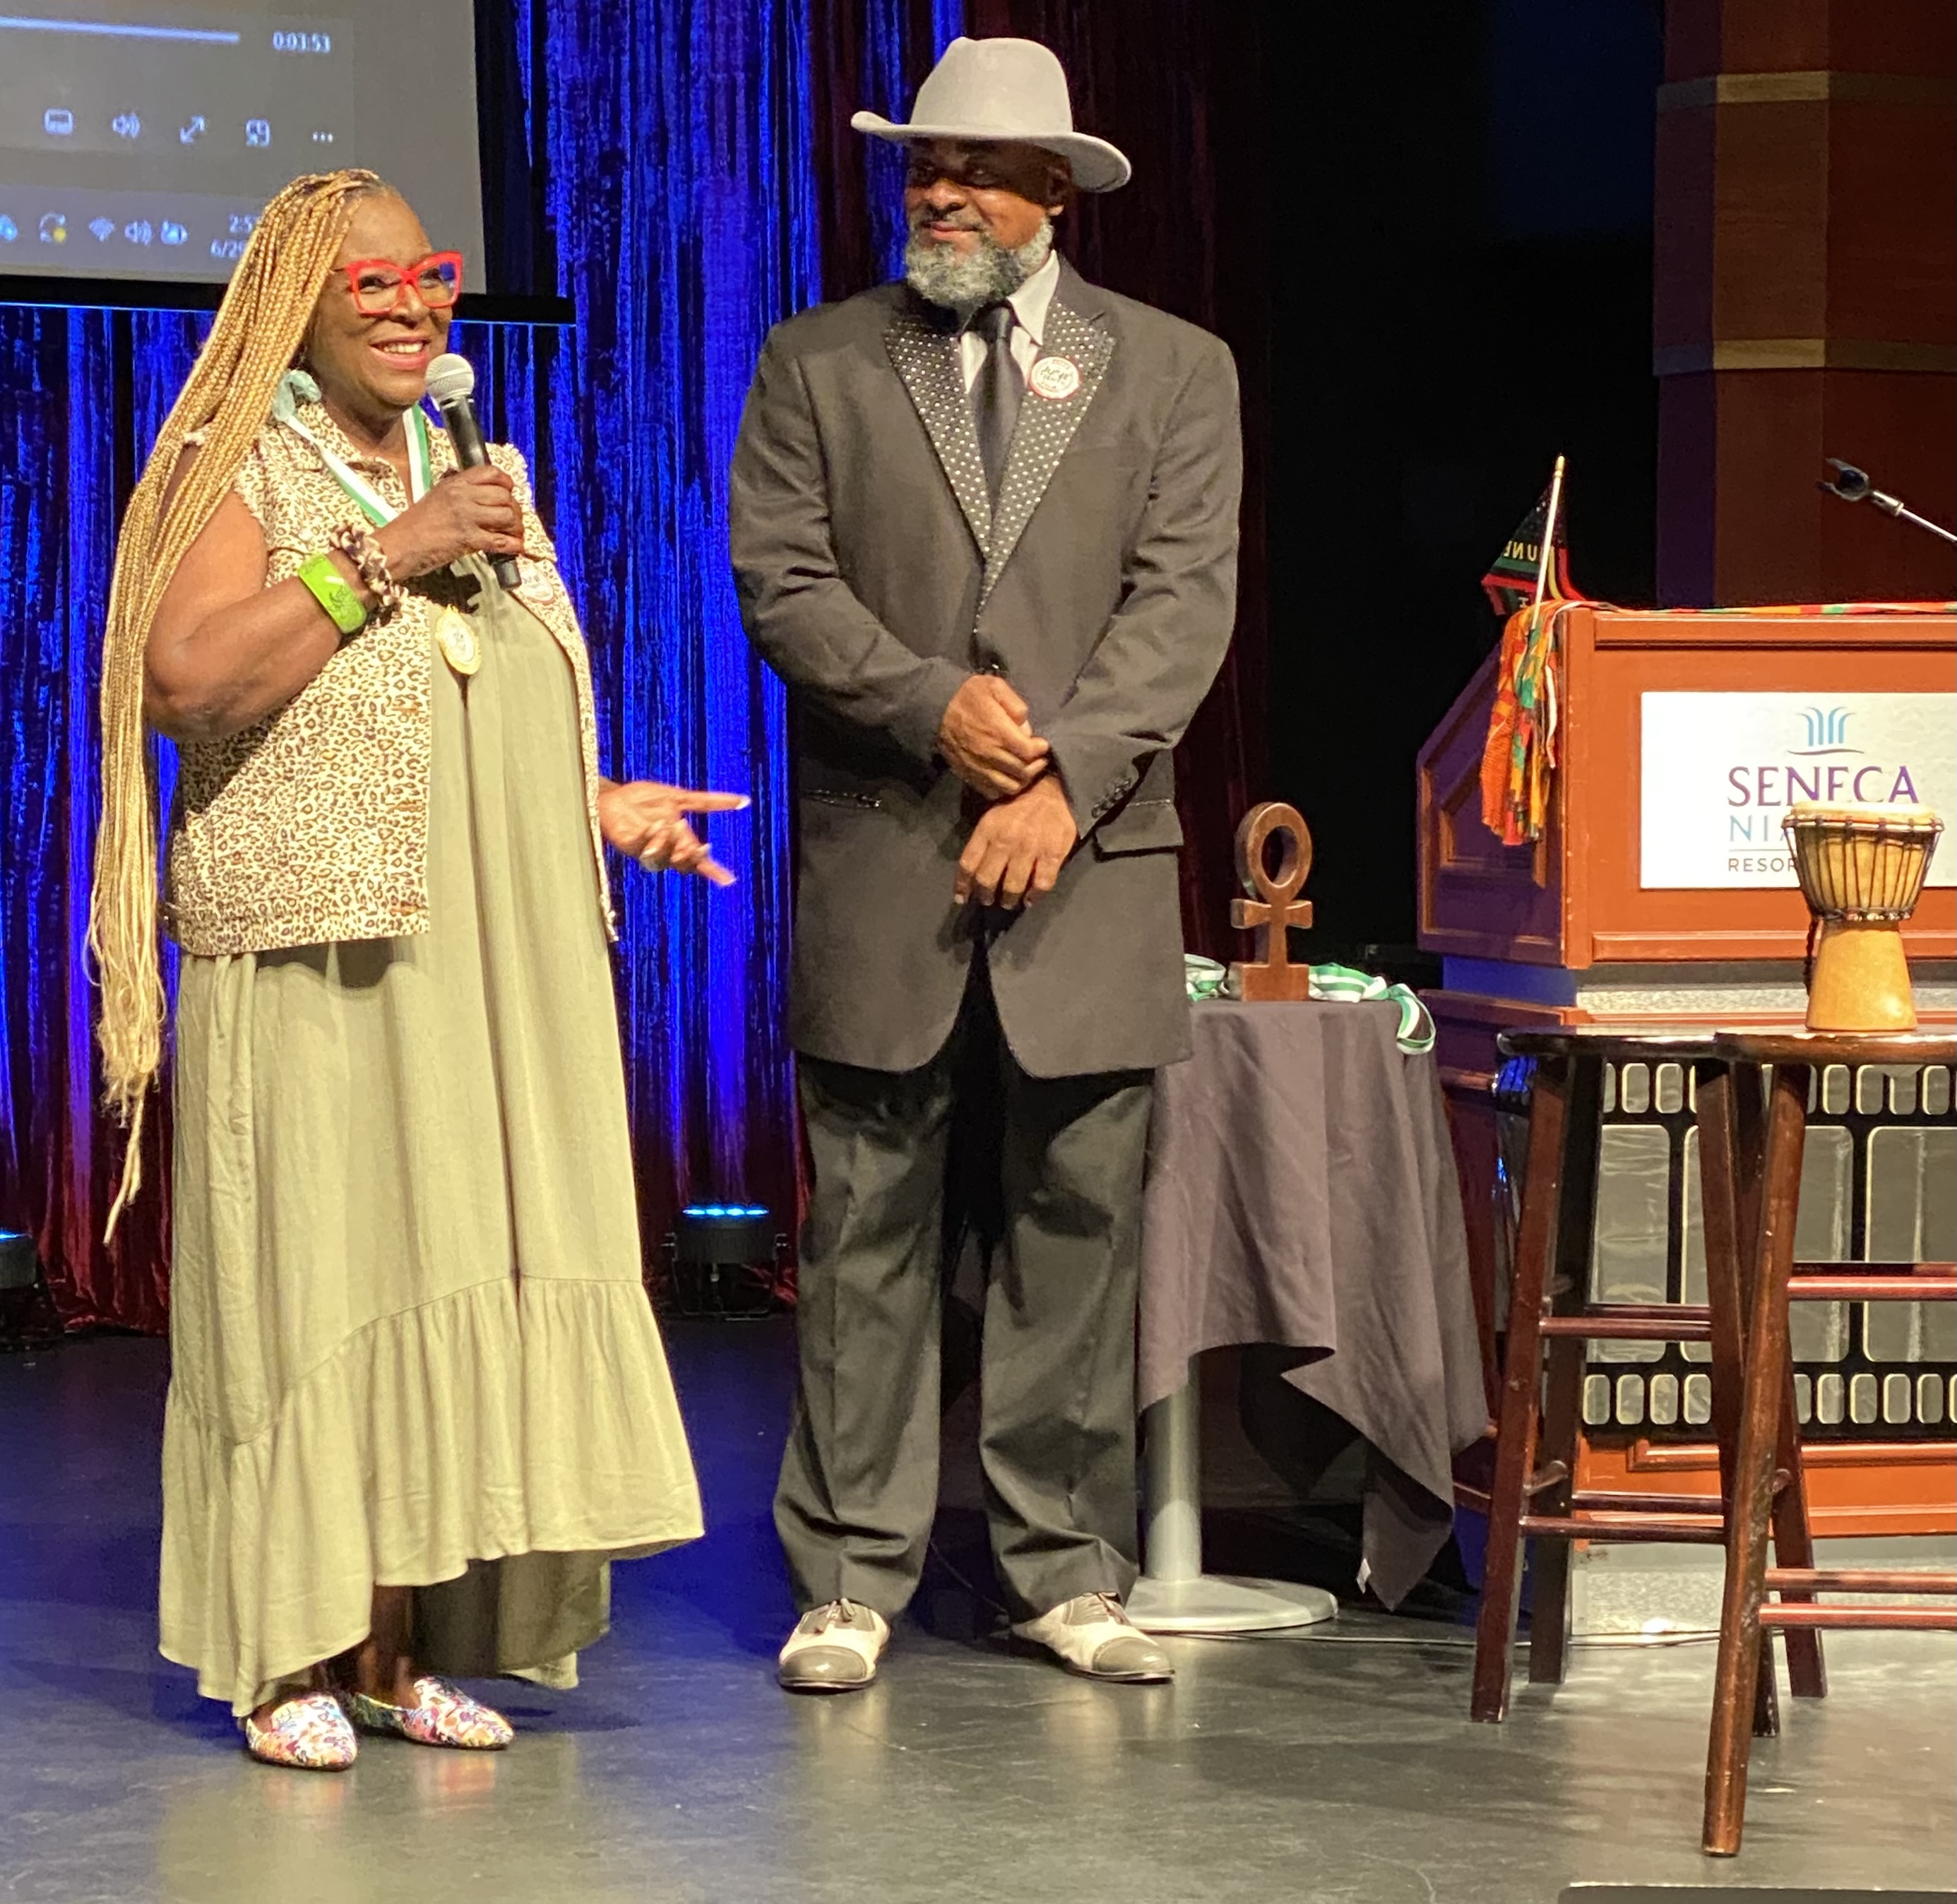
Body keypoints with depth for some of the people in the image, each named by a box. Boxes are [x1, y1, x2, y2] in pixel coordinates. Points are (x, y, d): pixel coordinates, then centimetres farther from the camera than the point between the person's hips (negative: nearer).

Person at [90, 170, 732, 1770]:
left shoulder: (479, 478, 20)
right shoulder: (236, 469, -1)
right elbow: (183, 676, -17)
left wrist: (600, 808, 12)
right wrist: (385, 556, -17)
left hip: (497, 961, 6)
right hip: (313, 957, -6)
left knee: (461, 1280, 3)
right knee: (311, 1275, -7)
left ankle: (403, 1649, 8)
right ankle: (288, 1659, -2)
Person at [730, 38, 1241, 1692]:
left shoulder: (1174, 371, 9)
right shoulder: (817, 365, 9)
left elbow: (1185, 598, -1)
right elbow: (782, 580, 1)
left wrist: (1062, 779, -13)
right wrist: (935, 705, -14)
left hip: (1089, 862, 1)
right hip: (877, 864, 0)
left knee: (1079, 1223, 3)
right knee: (869, 1228, 0)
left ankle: (1069, 1572, 11)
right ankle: (852, 1578, 5)